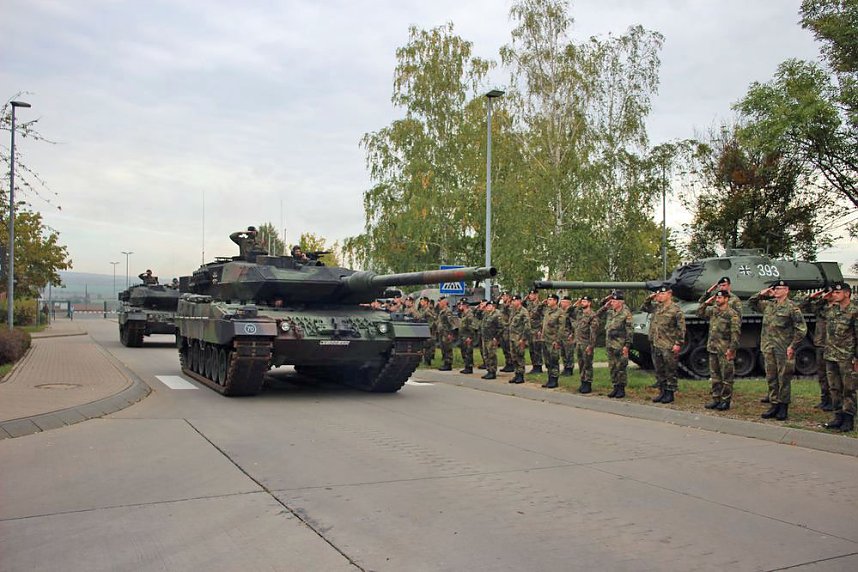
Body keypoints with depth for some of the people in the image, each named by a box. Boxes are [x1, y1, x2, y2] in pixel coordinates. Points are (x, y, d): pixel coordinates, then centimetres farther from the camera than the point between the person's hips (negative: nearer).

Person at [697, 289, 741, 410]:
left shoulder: (732, 314, -12)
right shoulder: (713, 311, 10)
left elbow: (735, 333, -15)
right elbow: (700, 313, 22)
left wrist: (731, 349, -19)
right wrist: (706, 303, 8)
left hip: (725, 351, -8)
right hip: (712, 349, 8)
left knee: (726, 377, 1)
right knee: (714, 376, 13)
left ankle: (726, 401, 7)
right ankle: (716, 399, 21)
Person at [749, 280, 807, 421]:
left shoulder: (792, 307, -7)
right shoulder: (768, 304, 10)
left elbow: (801, 329, -10)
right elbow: (751, 302, 22)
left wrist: (792, 346, -13)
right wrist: (761, 294, 6)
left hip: (784, 350, -6)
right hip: (768, 349, 6)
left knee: (784, 379, 2)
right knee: (771, 379, 10)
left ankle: (783, 408, 10)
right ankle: (773, 405, 19)